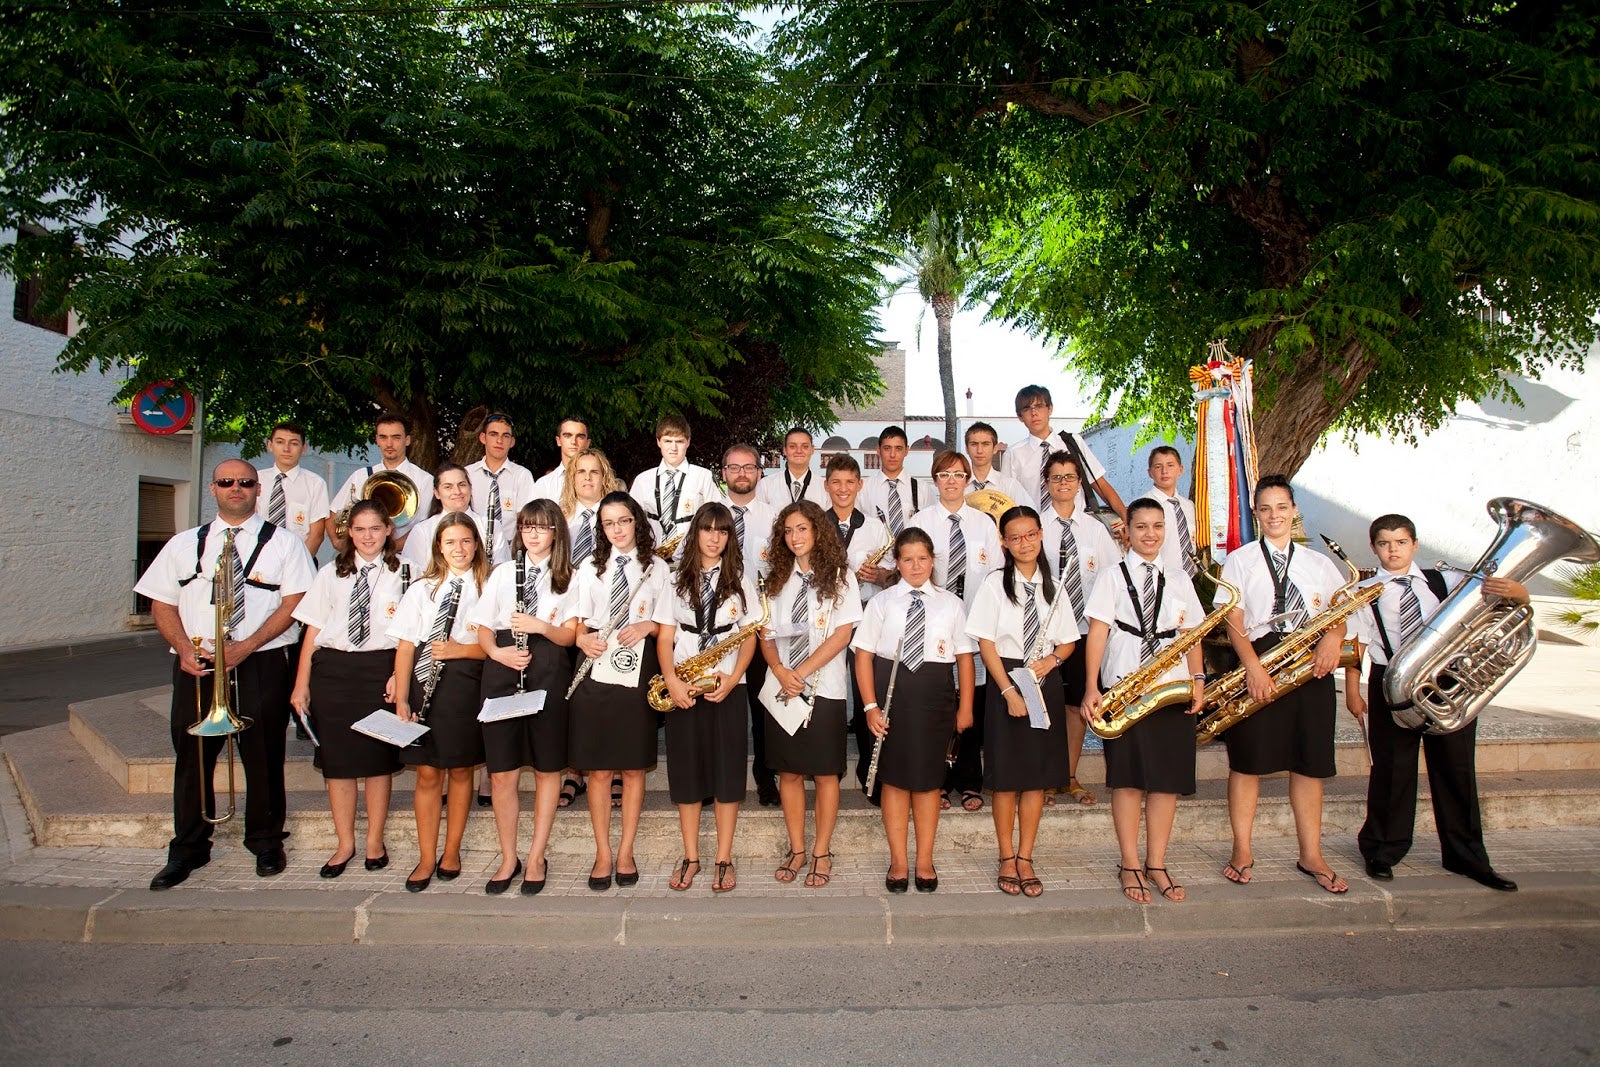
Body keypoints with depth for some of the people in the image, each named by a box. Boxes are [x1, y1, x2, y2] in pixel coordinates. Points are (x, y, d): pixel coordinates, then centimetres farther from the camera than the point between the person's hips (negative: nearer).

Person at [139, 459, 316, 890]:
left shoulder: (284, 544, 4)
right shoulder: (184, 544, 14)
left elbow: (292, 603, -5)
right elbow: (163, 604, 11)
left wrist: (246, 647, -15)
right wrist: (184, 648, -7)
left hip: (261, 664, -2)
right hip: (196, 664, 3)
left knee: (264, 755, 3)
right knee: (192, 755, 6)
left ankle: (266, 842, 20)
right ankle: (188, 849, 21)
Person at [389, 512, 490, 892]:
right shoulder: (422, 589, 7)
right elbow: (405, 648, 3)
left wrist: (460, 649, -18)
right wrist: (401, 700, -4)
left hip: (468, 686, -1)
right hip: (426, 686, 1)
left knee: (461, 771, 8)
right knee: (428, 774, 3)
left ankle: (452, 851, 23)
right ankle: (426, 859, 15)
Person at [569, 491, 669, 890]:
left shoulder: (658, 569, 7)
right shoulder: (590, 568, 11)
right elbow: (579, 623, 9)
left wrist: (648, 626, -13)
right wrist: (582, 639, -12)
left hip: (639, 674, -1)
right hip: (597, 674, 1)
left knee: (633, 768, 5)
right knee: (599, 769, 3)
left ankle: (626, 852, 17)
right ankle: (603, 853, 15)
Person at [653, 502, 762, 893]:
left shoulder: (740, 579, 5)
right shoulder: (678, 580, 7)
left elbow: (750, 636, 2)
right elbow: (664, 637, 3)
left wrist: (732, 678, -13)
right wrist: (671, 681, -12)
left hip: (727, 689, -1)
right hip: (682, 691, 1)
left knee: (728, 772, 2)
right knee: (686, 772, 5)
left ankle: (724, 859, 14)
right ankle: (690, 857, 19)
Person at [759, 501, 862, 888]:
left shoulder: (838, 575, -1)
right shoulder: (778, 578, 10)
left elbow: (843, 633, -9)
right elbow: (766, 634, 7)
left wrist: (801, 672, -14)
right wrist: (779, 670, -12)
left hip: (824, 689, -3)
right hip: (781, 689, 4)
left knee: (824, 771, 4)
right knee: (788, 771, 8)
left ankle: (822, 852, 16)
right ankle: (796, 850, 19)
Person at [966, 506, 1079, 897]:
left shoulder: (1052, 587, 9)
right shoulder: (995, 583, -3)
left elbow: (1068, 641, 13)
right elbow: (985, 643, -8)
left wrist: (1052, 659, -9)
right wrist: (1008, 690, -15)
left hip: (1045, 685, 4)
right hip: (1005, 682, -3)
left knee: (1039, 775, 6)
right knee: (1006, 776, 2)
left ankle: (1025, 858, 17)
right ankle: (1007, 858, 17)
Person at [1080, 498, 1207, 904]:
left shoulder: (1179, 579, 14)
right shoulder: (1111, 577, 3)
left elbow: (1192, 634, 12)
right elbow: (1098, 632, -5)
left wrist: (1198, 679, -2)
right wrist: (1092, 688, -12)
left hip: (1174, 688, 4)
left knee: (1169, 777, 4)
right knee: (1129, 777, 0)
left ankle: (1157, 864, 16)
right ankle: (1130, 865, 12)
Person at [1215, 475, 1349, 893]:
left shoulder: (1319, 563, 15)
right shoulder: (1239, 561, 4)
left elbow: (1338, 615, 11)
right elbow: (1233, 622, -5)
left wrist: (1333, 636, -13)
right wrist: (1253, 666, -19)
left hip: (1311, 667, 3)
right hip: (1256, 663, -3)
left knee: (1310, 763, 6)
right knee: (1247, 760, 1)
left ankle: (1311, 856, 18)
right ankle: (1242, 851, 13)